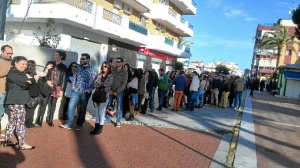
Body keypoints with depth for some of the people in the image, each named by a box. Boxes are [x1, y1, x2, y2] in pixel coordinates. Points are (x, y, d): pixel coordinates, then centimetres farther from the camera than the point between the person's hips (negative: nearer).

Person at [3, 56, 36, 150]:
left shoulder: (20, 73, 17)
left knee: (12, 121, 15)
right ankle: (22, 144, 1)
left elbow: (27, 82, 8)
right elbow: (25, 84, -22)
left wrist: (30, 81, -14)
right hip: (15, 102, -10)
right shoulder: (13, 74, -15)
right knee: (20, 122, -5)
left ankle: (7, 141, 24)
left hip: (17, 101, 10)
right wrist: (33, 79, -6)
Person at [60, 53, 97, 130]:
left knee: (82, 109, 8)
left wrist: (89, 89, -16)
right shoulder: (78, 67, 6)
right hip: (76, 91, 3)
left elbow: (93, 81, -9)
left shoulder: (92, 69, -7)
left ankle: (79, 125, 22)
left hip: (85, 92, -3)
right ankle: (69, 124, 6)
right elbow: (75, 77, 14)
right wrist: (73, 85, 5)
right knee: (70, 107, -3)